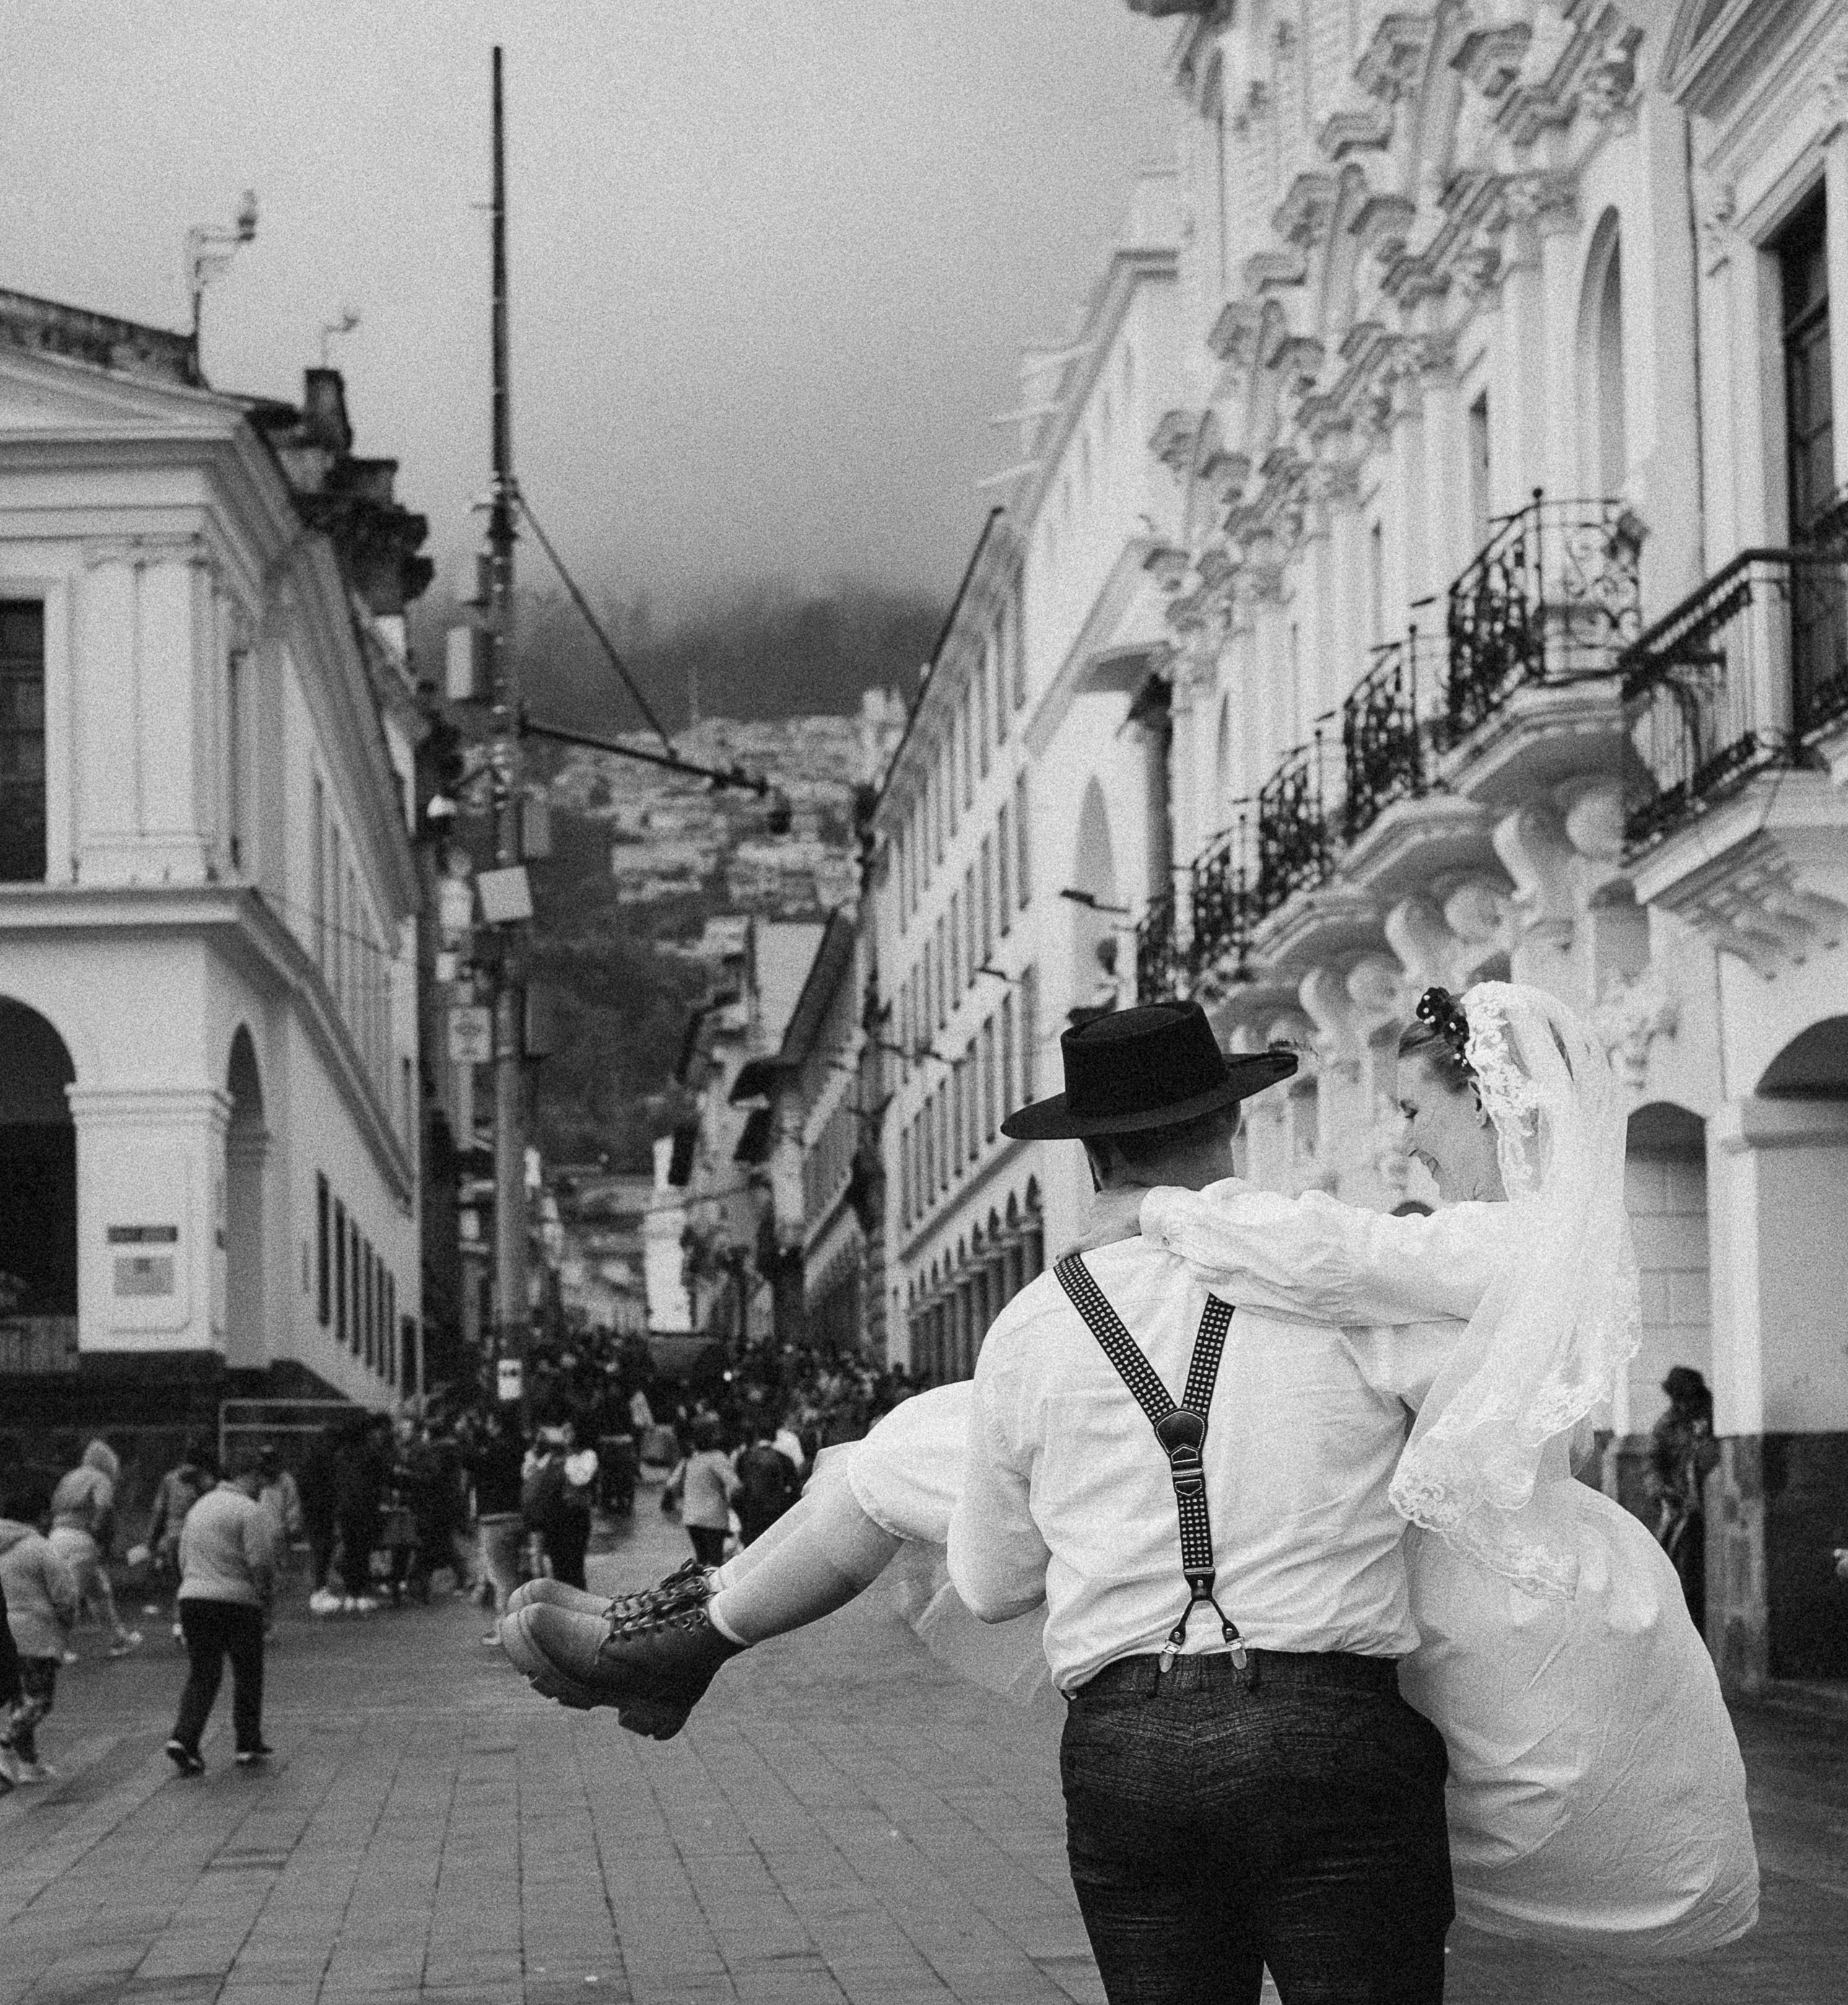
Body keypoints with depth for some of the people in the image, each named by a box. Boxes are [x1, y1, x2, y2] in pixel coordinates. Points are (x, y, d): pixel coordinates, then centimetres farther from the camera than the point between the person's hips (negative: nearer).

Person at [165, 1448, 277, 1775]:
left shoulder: (199, 1507, 16)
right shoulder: (251, 1511, -9)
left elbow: (184, 1559, 18)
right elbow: (260, 1563, -17)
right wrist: (267, 1591, -1)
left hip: (192, 1598, 6)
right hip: (238, 1600, -6)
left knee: (201, 1675, 8)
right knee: (248, 1675, 9)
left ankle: (183, 1739, -9)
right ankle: (249, 1746, 15)